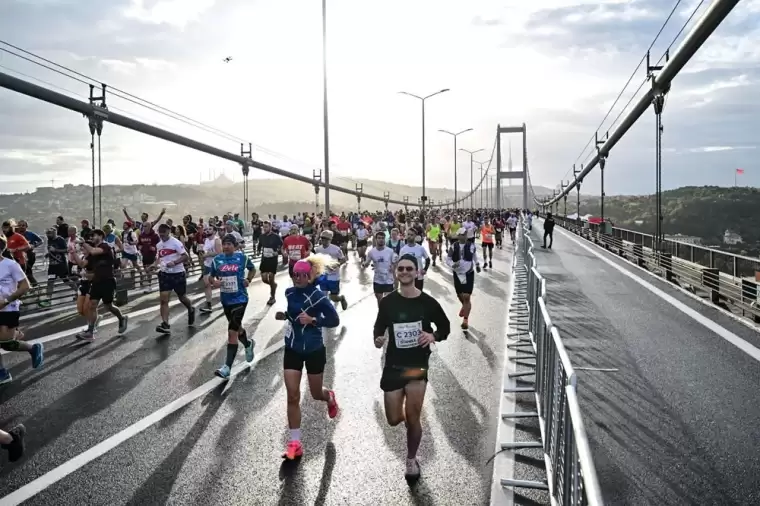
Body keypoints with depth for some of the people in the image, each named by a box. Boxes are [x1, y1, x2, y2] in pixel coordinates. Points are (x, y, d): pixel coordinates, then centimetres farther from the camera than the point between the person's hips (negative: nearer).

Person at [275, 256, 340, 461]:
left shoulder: (317, 296, -19)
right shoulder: (290, 293, -2)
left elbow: (334, 320, -17)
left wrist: (313, 320, -29)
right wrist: (284, 315, -4)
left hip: (314, 350, -4)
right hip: (292, 350, 4)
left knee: (316, 394, 14)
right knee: (293, 396, -1)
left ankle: (330, 397, 53)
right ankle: (295, 443, 8)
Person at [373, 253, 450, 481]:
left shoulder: (428, 302, -7)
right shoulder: (387, 302, -4)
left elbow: (445, 326, 6)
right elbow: (379, 327, 8)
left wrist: (434, 336, -14)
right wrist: (378, 339, -14)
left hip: (418, 365, -1)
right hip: (393, 365, 2)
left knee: (412, 418, 0)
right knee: (394, 420, 6)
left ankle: (412, 459, 27)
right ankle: (404, 414, 45)